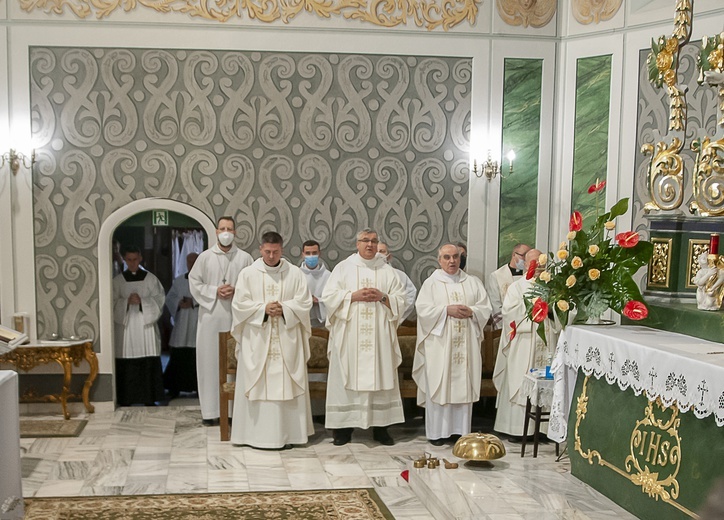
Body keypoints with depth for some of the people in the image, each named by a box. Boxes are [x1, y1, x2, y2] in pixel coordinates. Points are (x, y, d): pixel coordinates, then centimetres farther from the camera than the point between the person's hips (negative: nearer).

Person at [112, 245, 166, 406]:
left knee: (149, 363, -2)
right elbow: (113, 302, 3)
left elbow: (159, 299, 1)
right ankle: (125, 399, 4)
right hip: (125, 325, 0)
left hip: (146, 325, 0)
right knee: (126, 366, -2)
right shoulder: (118, 280, 8)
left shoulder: (150, 278, 6)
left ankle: (149, 399, 6)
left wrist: (142, 301, -14)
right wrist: (127, 302, -14)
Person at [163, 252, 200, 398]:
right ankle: (174, 388, 9)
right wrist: (179, 303, -9)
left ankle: (200, 387, 4)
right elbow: (169, 298, 10)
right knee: (178, 356, 1)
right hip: (181, 325, 3)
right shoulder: (178, 281, 15)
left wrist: (193, 302, -17)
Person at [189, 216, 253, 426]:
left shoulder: (245, 258, 4)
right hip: (211, 315, 0)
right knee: (210, 360, 1)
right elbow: (194, 283, 3)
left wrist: (236, 291, -11)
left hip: (236, 315, 0)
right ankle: (210, 411, 7)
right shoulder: (205, 257, 4)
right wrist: (214, 291, -9)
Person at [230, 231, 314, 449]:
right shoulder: (248, 274, 3)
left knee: (287, 386, 2)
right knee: (257, 386, 0)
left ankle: (287, 433, 9)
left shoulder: (295, 273, 4)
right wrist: (263, 309, -14)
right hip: (257, 340, 0)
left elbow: (304, 302, 1)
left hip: (287, 340, 1)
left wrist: (284, 308, -14)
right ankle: (257, 433, 7)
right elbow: (240, 304, -2)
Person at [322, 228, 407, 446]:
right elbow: (329, 297, -2)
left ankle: (380, 427, 9)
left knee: (380, 377, 2)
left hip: (379, 336, 2)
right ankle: (343, 427, 5)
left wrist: (383, 297, -11)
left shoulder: (387, 271, 11)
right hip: (349, 335, -1)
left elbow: (400, 301, 7)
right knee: (347, 378, -2)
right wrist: (354, 296, -13)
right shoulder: (343, 268, 6)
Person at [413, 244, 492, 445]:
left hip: (466, 344, 3)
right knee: (438, 385, -2)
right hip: (439, 343, -2)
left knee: (463, 385, 3)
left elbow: (485, 308, 8)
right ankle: (437, 432, 4)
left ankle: (460, 430, 10)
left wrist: (471, 311, -11)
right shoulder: (431, 283, 5)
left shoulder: (473, 283, 13)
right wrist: (447, 310, -15)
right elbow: (423, 309, -6)